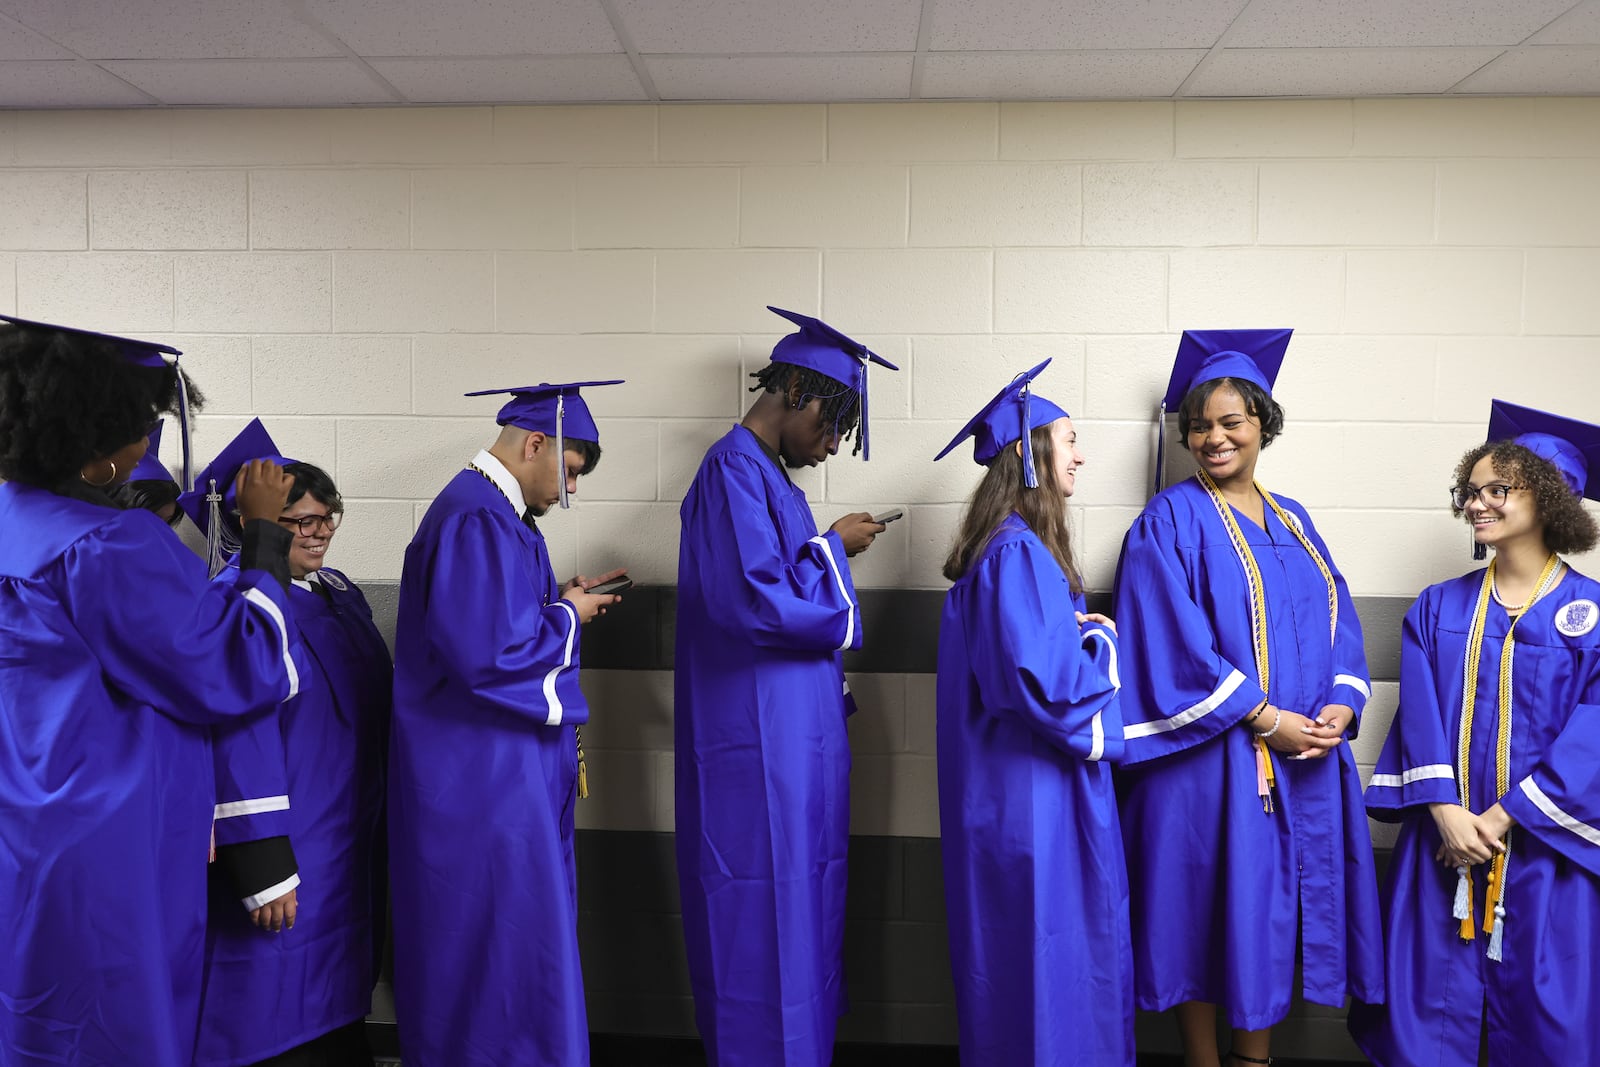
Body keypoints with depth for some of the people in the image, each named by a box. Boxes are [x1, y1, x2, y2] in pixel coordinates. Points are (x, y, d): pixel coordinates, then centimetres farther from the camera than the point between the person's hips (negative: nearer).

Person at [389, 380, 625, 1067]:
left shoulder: (490, 513, 13)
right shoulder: (478, 523, -20)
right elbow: (491, 655, -27)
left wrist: (558, 598, 9)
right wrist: (566, 615, -11)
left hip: (505, 774, 11)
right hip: (486, 779, -11)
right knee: (505, 942, 0)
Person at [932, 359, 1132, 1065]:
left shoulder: (1018, 545, 12)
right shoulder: (1017, 552, -20)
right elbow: (1040, 676, -27)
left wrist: (1081, 637, 3)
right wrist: (1100, 640, -10)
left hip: (1024, 786, 10)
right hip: (1035, 791, -10)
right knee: (1046, 950, 2)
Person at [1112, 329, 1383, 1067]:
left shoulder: (1293, 522, 15)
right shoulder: (1171, 521, -5)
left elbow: (1339, 622, 11)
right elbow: (1174, 643, -14)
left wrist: (1342, 705, -7)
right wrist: (1264, 717, -17)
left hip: (1303, 755, 6)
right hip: (1210, 760, -6)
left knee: (1277, 910, 12)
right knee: (1207, 916, 2)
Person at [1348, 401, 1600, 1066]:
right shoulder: (1438, 608, 6)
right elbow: (1419, 712, -1)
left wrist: (1502, 817, -14)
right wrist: (1447, 811, -15)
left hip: (1546, 847, -2)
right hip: (1444, 837, 2)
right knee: (1431, 1009, 5)